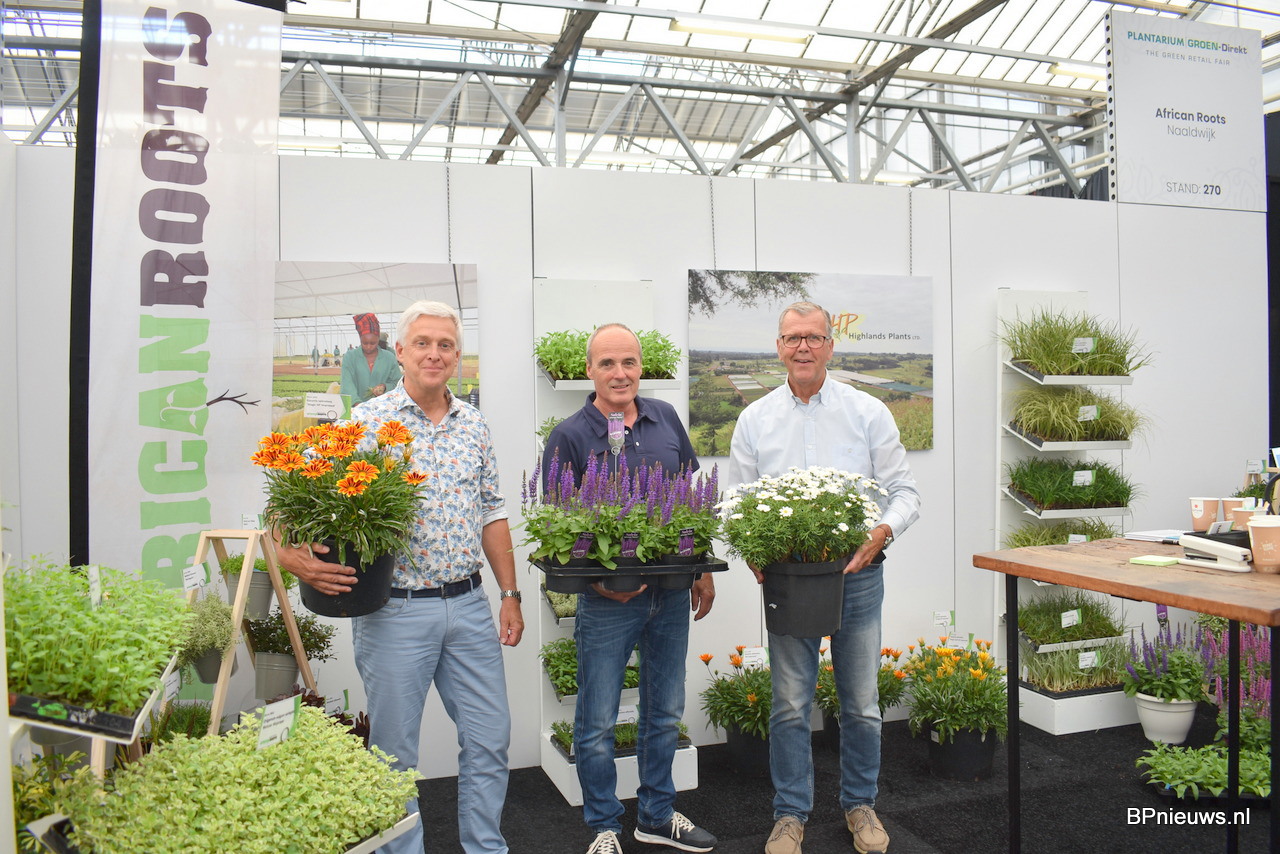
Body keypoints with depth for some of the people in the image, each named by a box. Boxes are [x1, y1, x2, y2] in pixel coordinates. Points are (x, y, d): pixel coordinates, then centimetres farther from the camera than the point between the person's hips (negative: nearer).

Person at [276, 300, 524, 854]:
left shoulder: (474, 426, 8)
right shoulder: (366, 422, -7)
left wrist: (509, 594, 11)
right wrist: (292, 555, -28)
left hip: (469, 605, 5)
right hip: (395, 610, -4)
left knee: (490, 740, 12)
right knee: (394, 750, 9)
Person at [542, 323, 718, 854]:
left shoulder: (665, 418, 4)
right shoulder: (569, 437, -10)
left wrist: (703, 570, 11)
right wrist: (596, 579, -20)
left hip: (672, 593, 5)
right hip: (607, 600, -4)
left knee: (665, 714, 18)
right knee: (597, 724, 7)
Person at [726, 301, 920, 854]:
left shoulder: (868, 413, 0)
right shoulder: (755, 420, 4)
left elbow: (904, 490, 0)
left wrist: (881, 533, -19)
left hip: (858, 574, 0)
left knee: (861, 703, 11)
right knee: (790, 704, 7)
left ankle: (860, 804, 32)